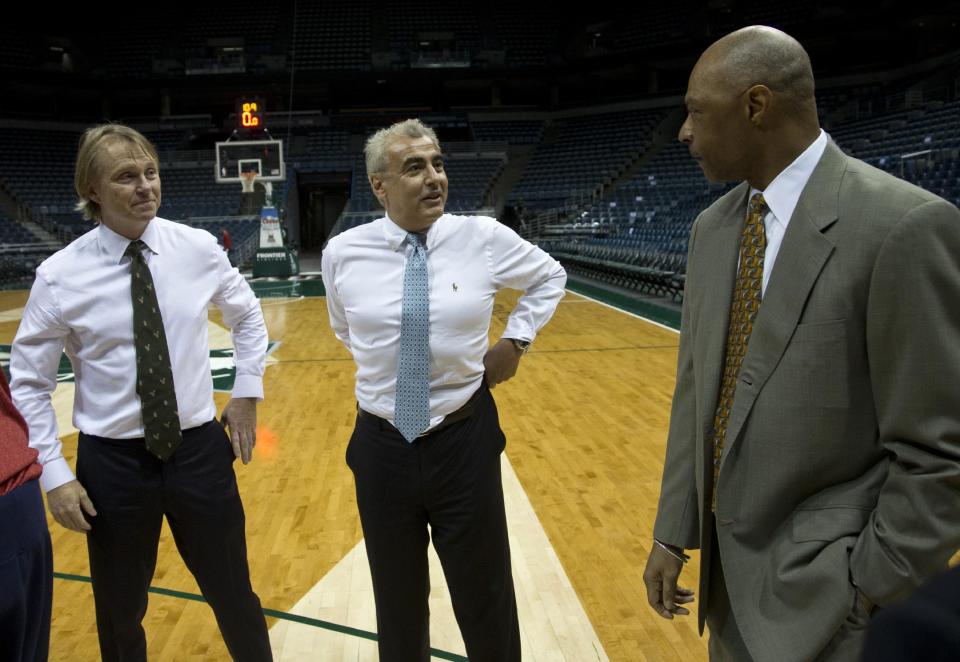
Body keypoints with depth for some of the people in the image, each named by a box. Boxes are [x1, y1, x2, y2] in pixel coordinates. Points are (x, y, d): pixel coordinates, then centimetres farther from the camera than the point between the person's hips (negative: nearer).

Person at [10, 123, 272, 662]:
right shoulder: (60, 275, -10)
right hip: (112, 462, -1)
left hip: (200, 450, 1)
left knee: (235, 599, 15)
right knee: (120, 615, 18)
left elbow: (248, 316, 12)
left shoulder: (199, 248, -6)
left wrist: (248, 392, 5)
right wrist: (54, 472, -5)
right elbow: (29, 382, -1)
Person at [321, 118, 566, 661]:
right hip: (381, 446, 1)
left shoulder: (485, 237, -7)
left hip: (465, 440, -1)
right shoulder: (343, 253, -5)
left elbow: (550, 277, 12)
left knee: (486, 600, 13)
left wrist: (517, 339, 3)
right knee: (397, 604, 19)